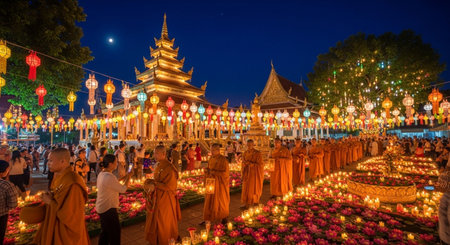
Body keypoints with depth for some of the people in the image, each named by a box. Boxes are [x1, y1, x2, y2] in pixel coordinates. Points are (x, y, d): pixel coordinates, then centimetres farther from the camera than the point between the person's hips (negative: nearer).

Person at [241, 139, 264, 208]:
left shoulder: (257, 153, -14)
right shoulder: (245, 153, 2)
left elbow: (260, 165, -15)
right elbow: (243, 164, 8)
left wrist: (250, 163, -23)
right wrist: (243, 175, 1)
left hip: (255, 174, -5)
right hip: (247, 173, 5)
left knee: (255, 189, 8)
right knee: (246, 189, 6)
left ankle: (255, 203, 27)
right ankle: (246, 204, 15)